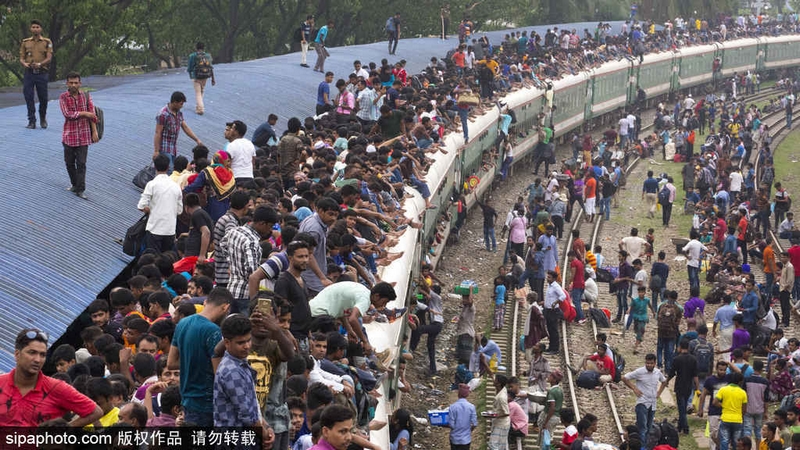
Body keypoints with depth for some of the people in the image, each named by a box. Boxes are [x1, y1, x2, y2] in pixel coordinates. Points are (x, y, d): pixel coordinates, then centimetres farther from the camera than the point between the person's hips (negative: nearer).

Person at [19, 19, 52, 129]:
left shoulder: (47, 42, 5)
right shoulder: (25, 42, 10)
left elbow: (49, 58, -4)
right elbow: (21, 58, 8)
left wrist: (39, 64, -22)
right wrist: (24, 64, -15)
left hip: (42, 73, -1)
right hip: (29, 73, 1)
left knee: (43, 97, 2)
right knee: (28, 97, -4)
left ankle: (43, 119, 24)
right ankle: (32, 121, 2)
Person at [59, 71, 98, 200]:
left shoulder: (86, 96, 0)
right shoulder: (63, 97, -5)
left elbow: (92, 115, 0)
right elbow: (67, 114, -16)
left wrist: (94, 132, -4)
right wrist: (84, 113, -14)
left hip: (84, 135, 0)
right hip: (69, 135, 0)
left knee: (81, 163, -2)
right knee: (69, 162, 11)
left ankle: (80, 189, 1)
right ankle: (74, 184, 30)